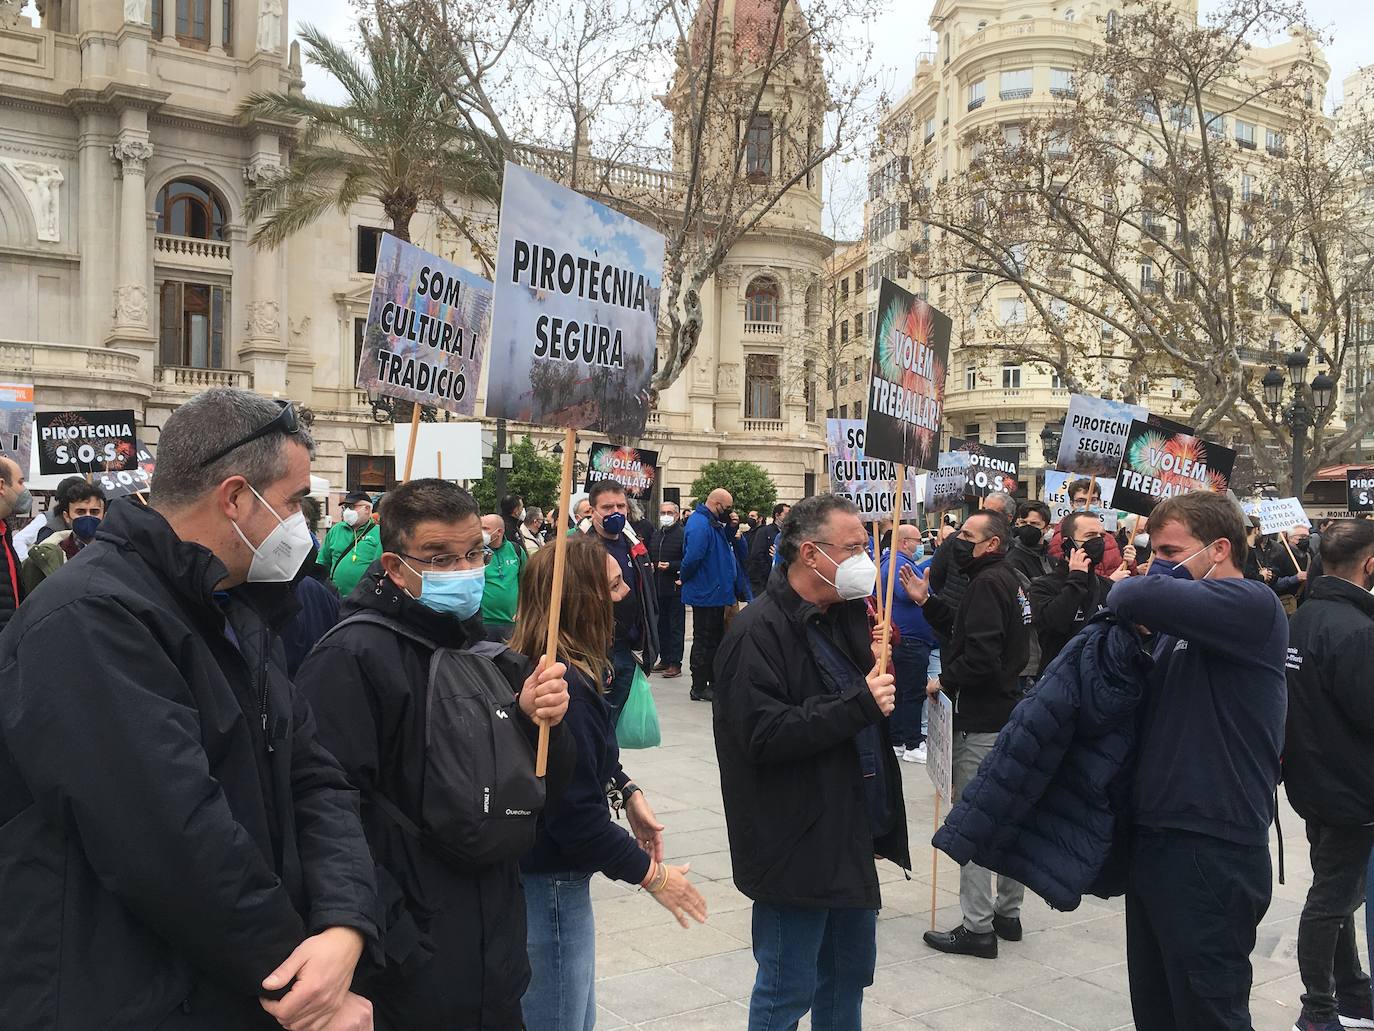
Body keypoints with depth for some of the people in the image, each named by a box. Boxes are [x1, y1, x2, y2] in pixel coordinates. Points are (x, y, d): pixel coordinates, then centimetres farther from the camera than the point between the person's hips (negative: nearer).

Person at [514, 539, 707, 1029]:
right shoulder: (564, 687, -28)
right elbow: (578, 818, -26)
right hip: (551, 887, -10)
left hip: (548, 877, 10)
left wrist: (627, 790, 4)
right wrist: (651, 873, -14)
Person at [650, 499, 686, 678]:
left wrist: (670, 566, -19)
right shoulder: (655, 535, 15)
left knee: (676, 626, -2)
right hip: (657, 587, 7)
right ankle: (664, 659, 21)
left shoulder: (683, 534, -8)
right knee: (662, 625, 13)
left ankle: (675, 663, 1)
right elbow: (649, 557, 26)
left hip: (675, 588, -7)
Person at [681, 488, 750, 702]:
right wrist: (685, 579, -14)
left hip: (716, 594, 10)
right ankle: (699, 688, 7)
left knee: (716, 638, 16)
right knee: (704, 641, -2)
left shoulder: (714, 524, 12)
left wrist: (730, 528, 2)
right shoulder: (699, 525, -21)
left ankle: (714, 681, 26)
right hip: (706, 594, -10)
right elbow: (692, 557, -29)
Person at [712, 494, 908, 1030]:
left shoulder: (847, 617, 10)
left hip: (853, 839, 9)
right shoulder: (758, 632, -17)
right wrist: (859, 703, -24)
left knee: (849, 975, 22)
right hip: (797, 847, -8)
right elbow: (764, 735, -26)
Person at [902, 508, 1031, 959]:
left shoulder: (988, 583, -18)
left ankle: (977, 928, 2)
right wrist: (926, 601, 10)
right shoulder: (1010, 580, 14)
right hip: (1007, 712, 11)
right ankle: (1007, 913, 30)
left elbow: (980, 655, -27)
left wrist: (944, 680, -12)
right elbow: (963, 630, 16)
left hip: (981, 720, -11)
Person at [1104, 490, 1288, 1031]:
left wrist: (1124, 592, -7)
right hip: (1153, 839, 9)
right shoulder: (1180, 626, 15)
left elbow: (1143, 596, -30)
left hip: (1212, 850, -9)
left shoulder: (1252, 605, -13)